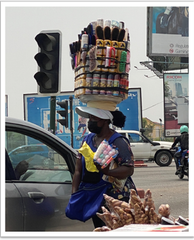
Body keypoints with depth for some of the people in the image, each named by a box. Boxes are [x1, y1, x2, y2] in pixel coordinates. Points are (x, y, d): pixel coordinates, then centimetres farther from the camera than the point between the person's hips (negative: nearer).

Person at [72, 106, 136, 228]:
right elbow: (78, 171, 11)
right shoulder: (88, 139, 12)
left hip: (118, 200, -7)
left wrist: (107, 171, -34)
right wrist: (74, 194, 0)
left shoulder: (118, 142, -9)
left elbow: (129, 170, -19)